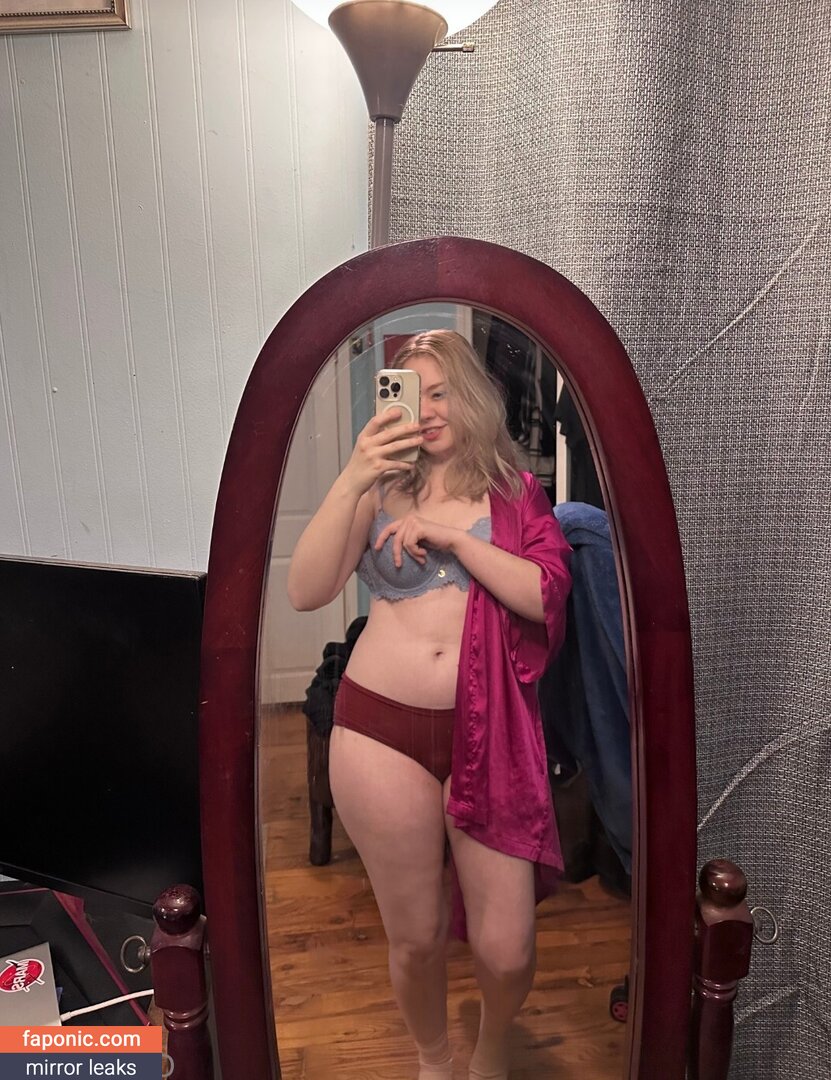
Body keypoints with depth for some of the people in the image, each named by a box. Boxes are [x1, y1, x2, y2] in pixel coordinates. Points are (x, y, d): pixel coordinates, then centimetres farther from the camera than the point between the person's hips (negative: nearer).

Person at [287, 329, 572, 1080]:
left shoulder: (517, 493, 7)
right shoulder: (381, 488, 5)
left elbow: (546, 593, -7)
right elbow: (305, 592, -6)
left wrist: (452, 536, -14)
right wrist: (350, 481, -15)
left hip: (489, 734, 0)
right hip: (381, 729, 0)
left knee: (506, 948, 6)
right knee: (415, 937, 13)